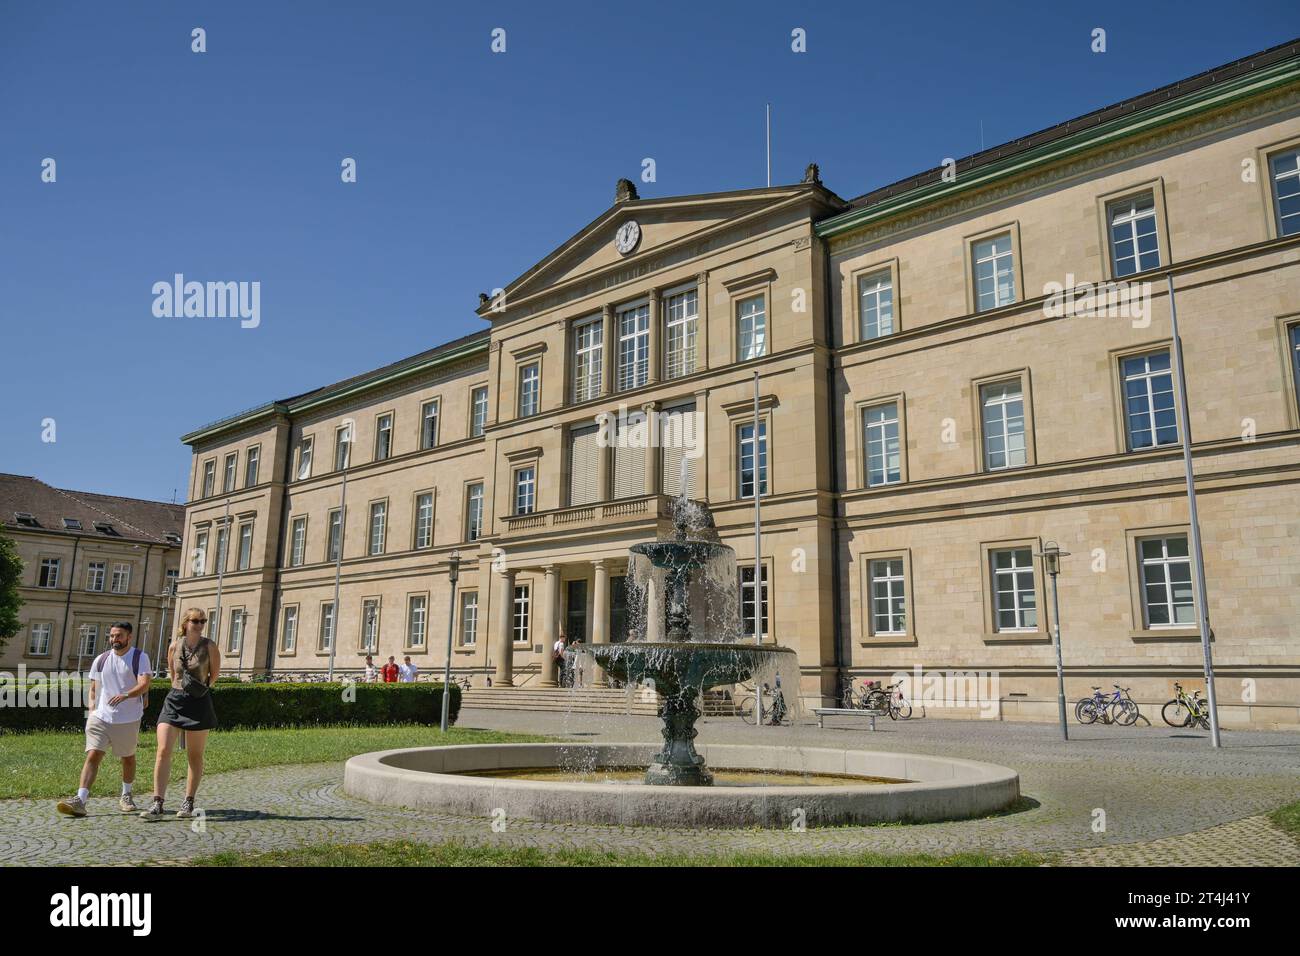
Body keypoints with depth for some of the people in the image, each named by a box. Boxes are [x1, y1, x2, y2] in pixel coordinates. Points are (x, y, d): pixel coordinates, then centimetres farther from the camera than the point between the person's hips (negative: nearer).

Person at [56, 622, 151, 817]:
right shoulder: (101, 660, 9)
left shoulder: (140, 657, -4)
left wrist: (125, 695, -33)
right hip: (101, 717, 2)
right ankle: (80, 801, -14)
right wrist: (91, 710, 1)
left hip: (128, 719, -2)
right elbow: (93, 689, 15)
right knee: (92, 756, -11)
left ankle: (126, 796, 30)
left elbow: (144, 685, -16)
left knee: (128, 758, 12)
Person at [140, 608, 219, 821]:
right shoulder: (174, 646, 2)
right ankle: (157, 804, -9)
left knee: (195, 756, 6)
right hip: (174, 700, 2)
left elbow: (215, 674, 8)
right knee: (163, 751, -10)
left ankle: (188, 803, 16)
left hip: (199, 702, -2)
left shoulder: (209, 647, -4)